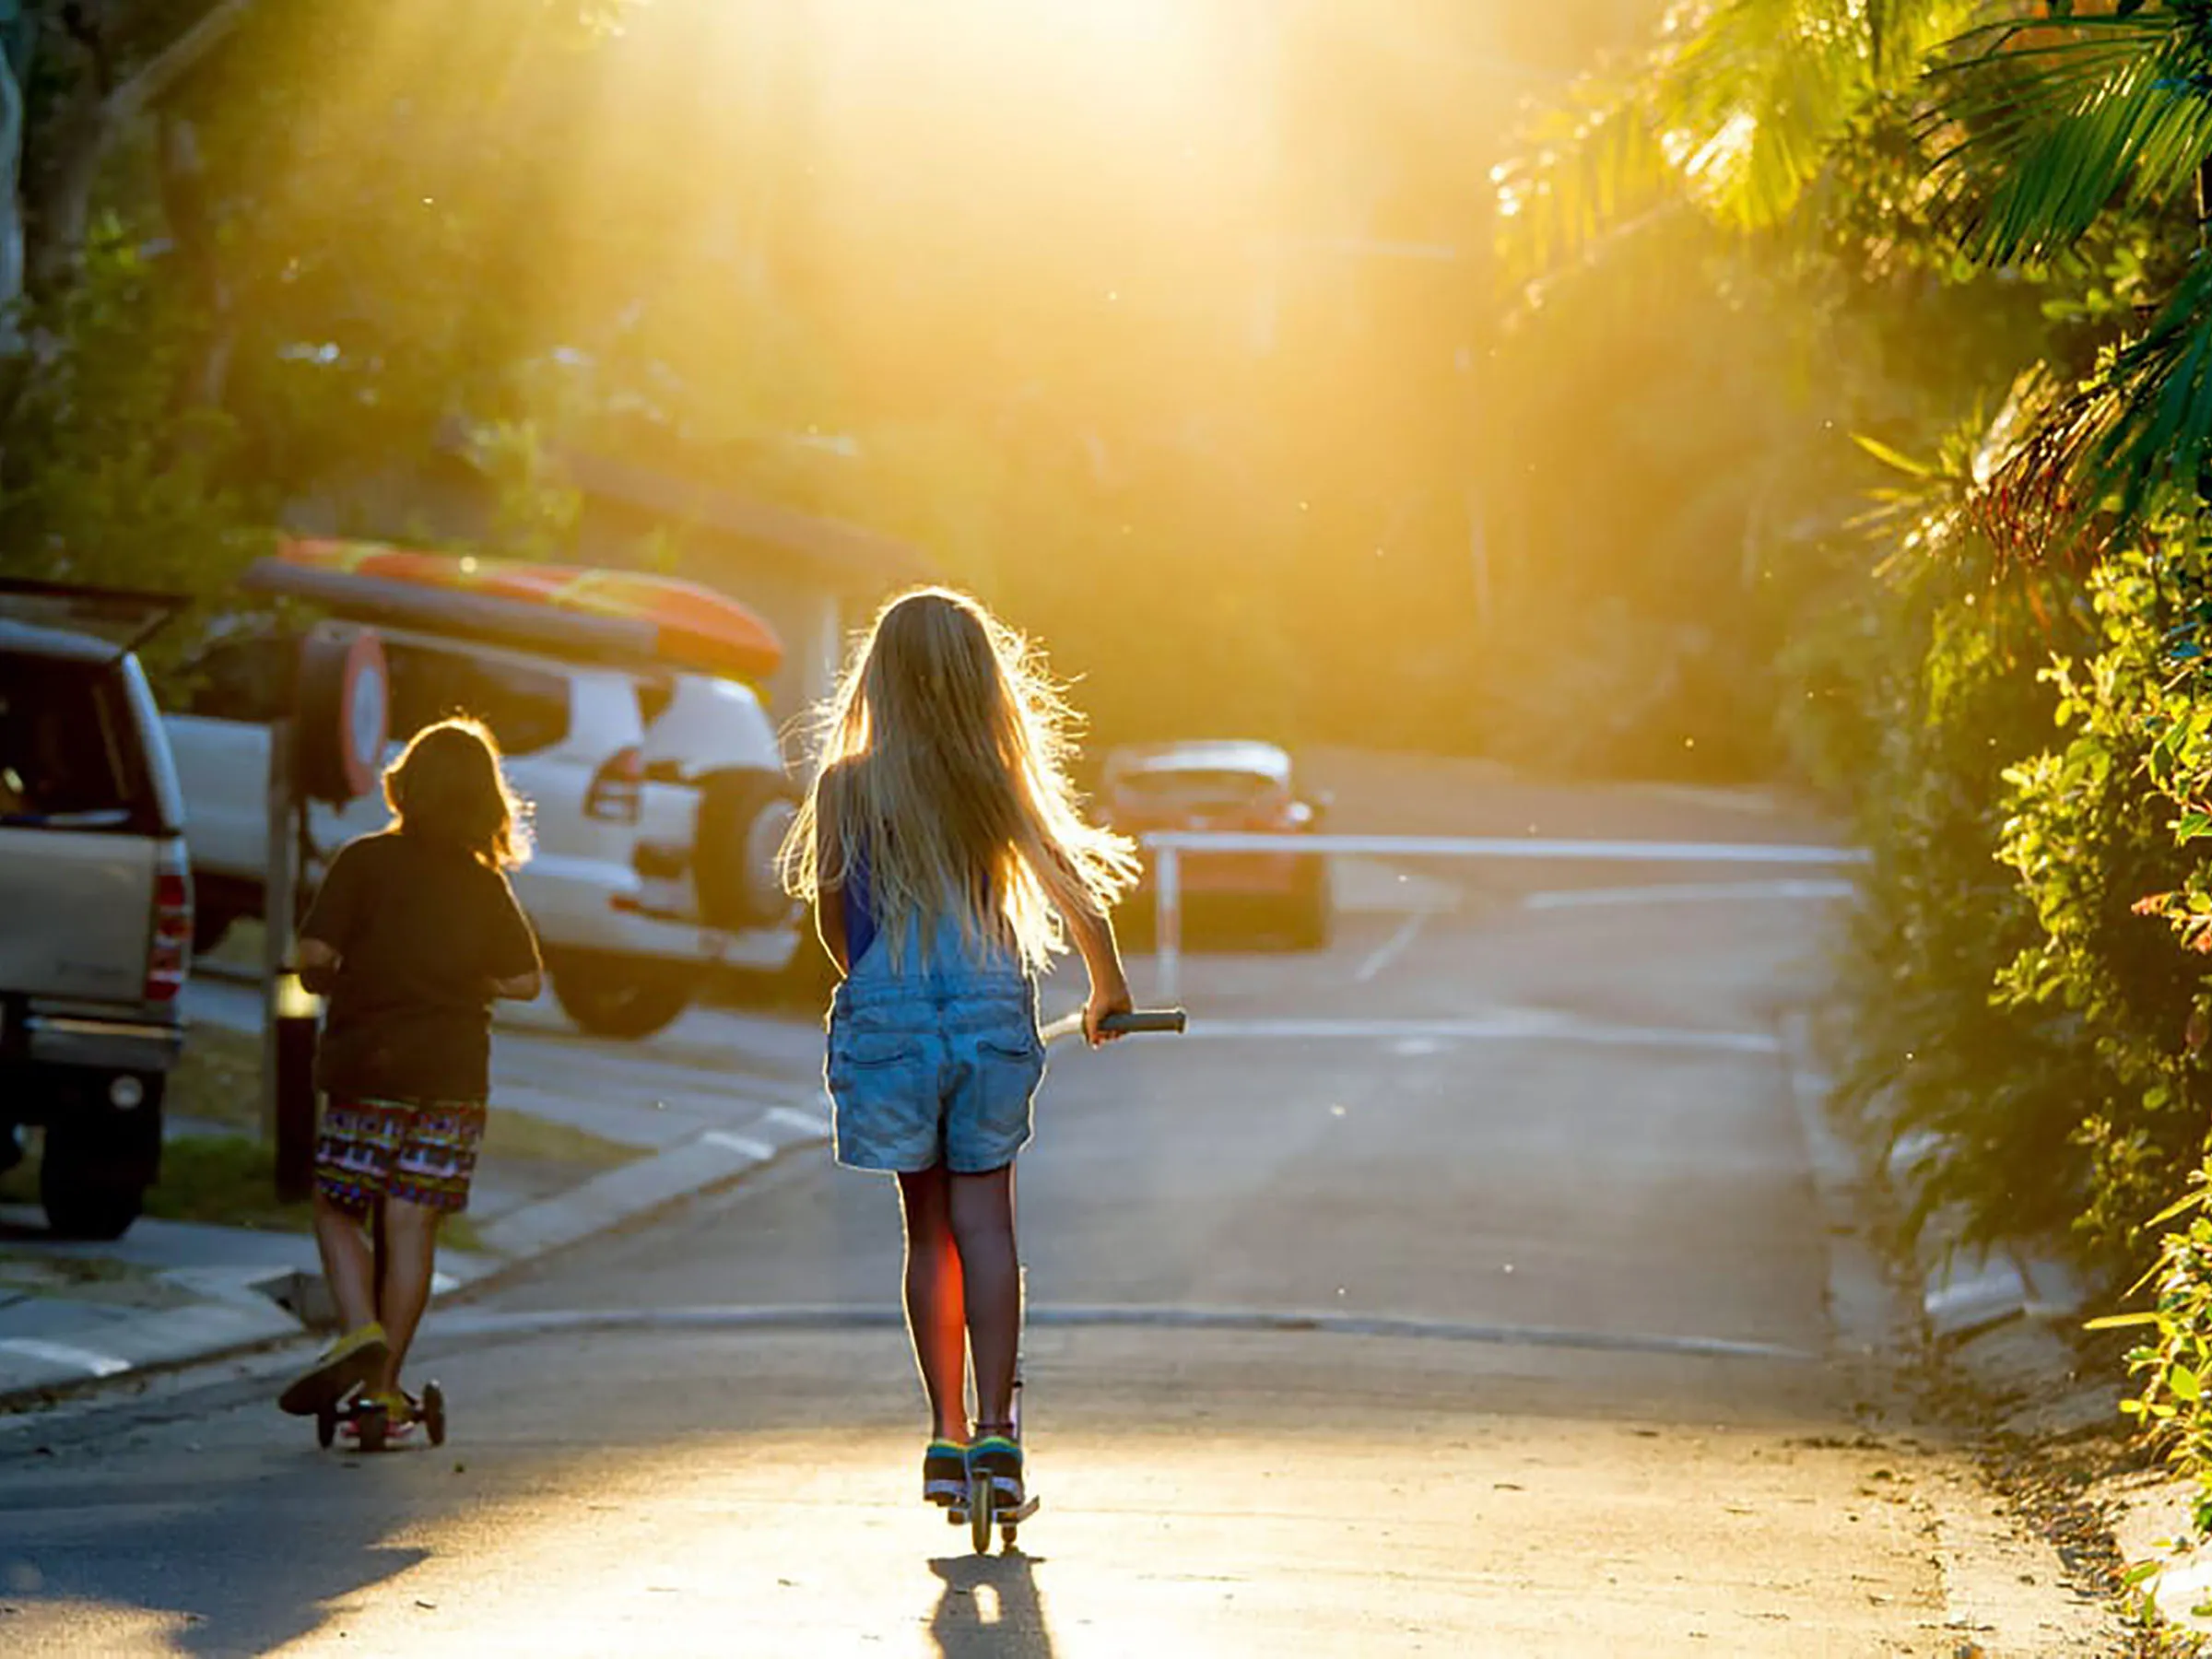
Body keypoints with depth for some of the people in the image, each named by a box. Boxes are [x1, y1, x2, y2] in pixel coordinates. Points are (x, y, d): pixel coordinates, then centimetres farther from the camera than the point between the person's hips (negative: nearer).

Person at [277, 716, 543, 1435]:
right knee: (412, 1227, 4)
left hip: (367, 1061, -2)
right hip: (453, 1072, 2)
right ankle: (384, 1385, 6)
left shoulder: (363, 862, -5)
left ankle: (361, 1329, -15)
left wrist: (329, 985, 10)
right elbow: (523, 981, 3)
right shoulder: (486, 887, 3)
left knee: (337, 1213, 10)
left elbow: (316, 954, -12)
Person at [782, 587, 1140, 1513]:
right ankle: (994, 1428, -5)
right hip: (993, 1015, 0)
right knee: (983, 1218, 4)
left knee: (928, 1225, 10)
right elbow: (1078, 896, 6)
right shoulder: (1004, 784, 0)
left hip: (889, 1018, 0)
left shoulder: (847, 787, -2)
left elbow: (832, 916, 6)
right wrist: (1108, 994, 24)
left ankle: (947, 1436, 11)